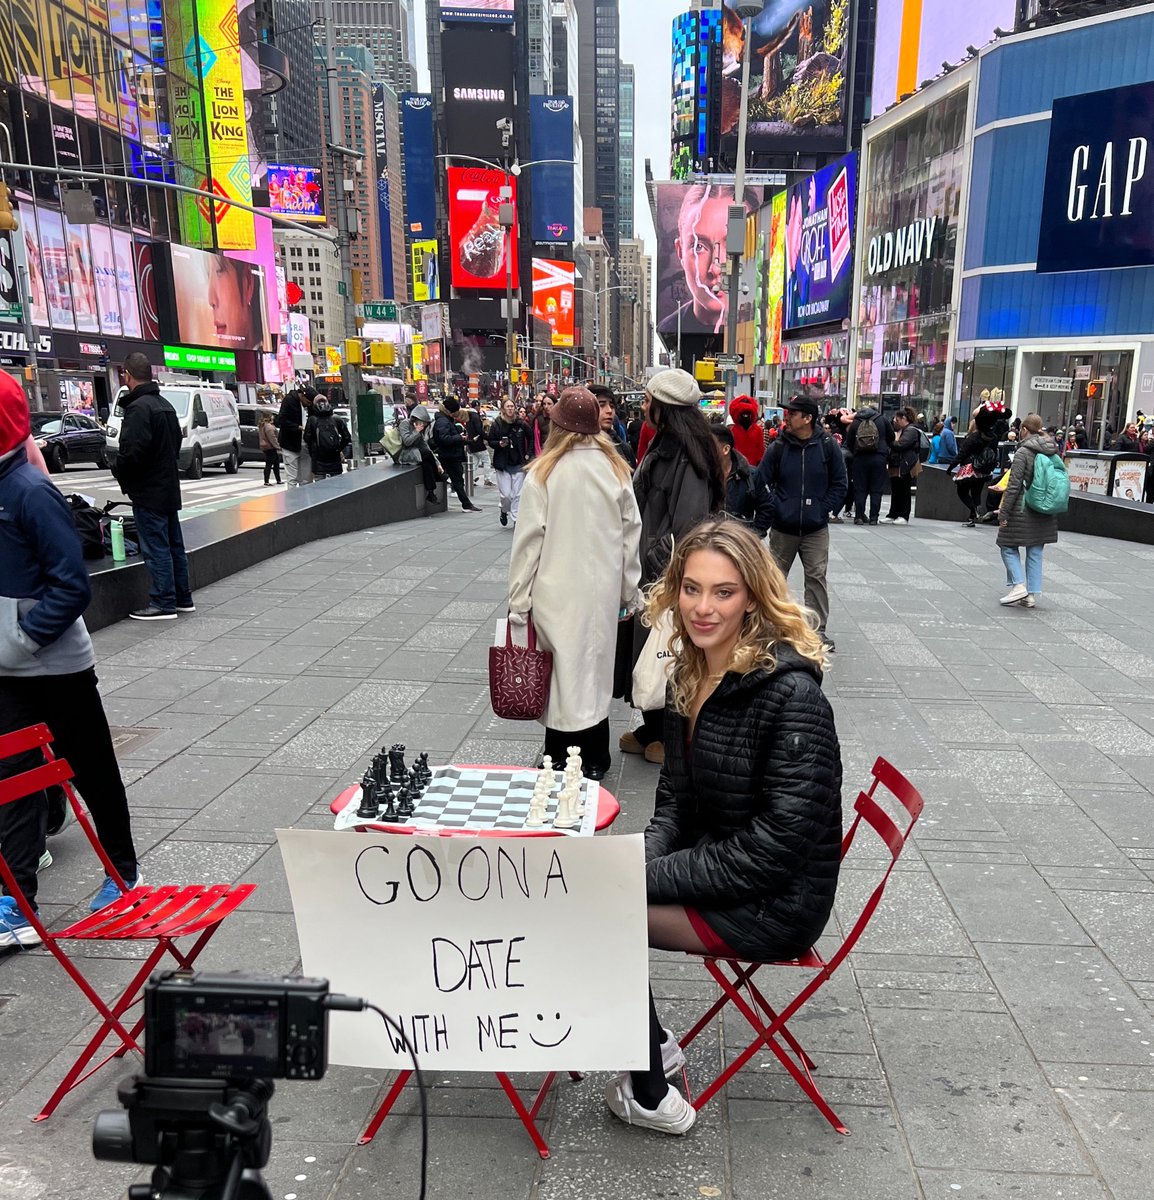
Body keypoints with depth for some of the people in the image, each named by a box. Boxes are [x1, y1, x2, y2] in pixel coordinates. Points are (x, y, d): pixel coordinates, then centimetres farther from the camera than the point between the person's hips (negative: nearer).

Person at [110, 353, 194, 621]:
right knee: (173, 545, 14)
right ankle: (183, 598, 21)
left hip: (148, 491, -9)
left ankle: (163, 603, 0)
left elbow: (131, 451, -25)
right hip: (168, 487, 9)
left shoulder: (138, 407, -17)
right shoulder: (165, 405, 12)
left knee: (156, 548, -4)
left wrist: (119, 471, -7)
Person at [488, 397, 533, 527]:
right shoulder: (496, 425, -3)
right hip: (503, 465, -1)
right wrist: (499, 444, -15)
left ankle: (516, 520, 9)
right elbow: (490, 441, 5)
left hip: (519, 464, 1)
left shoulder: (521, 424, 0)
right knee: (506, 494, -4)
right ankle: (504, 511, 27)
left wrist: (528, 454, 6)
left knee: (518, 494, 0)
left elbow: (531, 438, 13)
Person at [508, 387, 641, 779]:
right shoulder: (616, 468, 1)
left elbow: (529, 540, -8)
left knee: (562, 673, 5)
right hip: (603, 590, 3)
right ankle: (594, 762, 25)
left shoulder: (544, 472, -8)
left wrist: (518, 601, -2)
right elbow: (630, 535, 4)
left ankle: (561, 762, 13)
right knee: (595, 670, 14)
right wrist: (629, 593, 13)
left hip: (557, 593, -3)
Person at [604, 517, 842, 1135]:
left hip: (774, 901, -8)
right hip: (711, 861, 8)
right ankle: (651, 1045, 16)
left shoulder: (791, 695, -24)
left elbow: (773, 848, -24)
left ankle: (649, 1096, 7)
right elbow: (675, 796, 9)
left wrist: (648, 876, -20)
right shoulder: (691, 674, 1)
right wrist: (644, 858, -10)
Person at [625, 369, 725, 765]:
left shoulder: (687, 456, -19)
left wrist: (661, 564, -18)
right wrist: (644, 561, 14)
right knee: (647, 647, 16)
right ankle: (653, 730, 30)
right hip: (652, 568, 9)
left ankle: (673, 738, 20)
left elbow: (688, 524, -25)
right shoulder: (662, 447, 10)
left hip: (671, 573, -9)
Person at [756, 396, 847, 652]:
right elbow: (762, 482, 0)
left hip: (816, 529, -1)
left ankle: (818, 630, 12)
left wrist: (824, 510, -6)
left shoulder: (827, 446, -4)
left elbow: (839, 484, 2)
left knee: (816, 578, 2)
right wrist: (776, 508, -10)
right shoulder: (779, 447, -3)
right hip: (783, 528, 1)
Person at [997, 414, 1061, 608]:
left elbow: (1014, 485, -15)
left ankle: (1019, 585, -6)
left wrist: (1004, 513, -11)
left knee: (1008, 547, 7)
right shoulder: (1053, 452, 8)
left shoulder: (1023, 452, -12)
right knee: (1035, 552, 11)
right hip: (1046, 512, 7)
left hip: (1023, 510, -6)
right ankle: (1032, 595, 13)